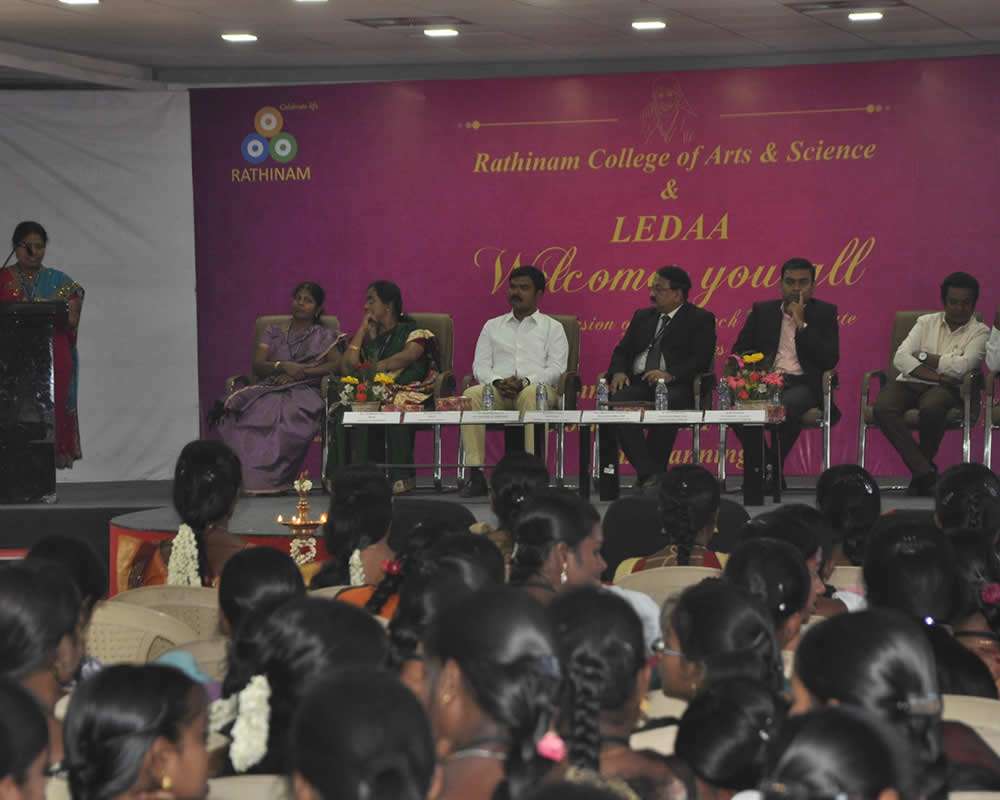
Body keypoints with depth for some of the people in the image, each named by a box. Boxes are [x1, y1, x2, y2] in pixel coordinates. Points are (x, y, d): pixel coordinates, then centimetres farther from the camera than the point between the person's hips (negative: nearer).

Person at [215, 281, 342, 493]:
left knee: (290, 414, -41)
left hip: (303, 391, -2)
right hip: (269, 388, 2)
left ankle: (273, 478, -37)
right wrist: (282, 366, -10)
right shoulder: (274, 332, 23)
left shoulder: (323, 336, 18)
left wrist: (302, 371, -10)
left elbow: (336, 364, 0)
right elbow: (257, 366, 10)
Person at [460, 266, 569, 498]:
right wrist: (497, 382, -9)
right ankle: (476, 475, -34)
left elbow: (556, 368, 2)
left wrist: (525, 381, -15)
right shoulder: (493, 326, 25)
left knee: (533, 394, -40)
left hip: (536, 386, -3)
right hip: (497, 389, 3)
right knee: (472, 395, -32)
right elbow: (480, 365, 14)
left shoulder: (552, 327, 16)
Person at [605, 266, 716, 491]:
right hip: (638, 383, 4)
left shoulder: (701, 319, 9)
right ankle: (649, 472, -33)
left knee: (667, 404, -40)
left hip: (675, 386, -4)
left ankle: (649, 473, -31)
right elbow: (622, 351, 23)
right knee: (617, 402, -30)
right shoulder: (643, 316, 26)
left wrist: (670, 374, -19)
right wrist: (619, 372, -1)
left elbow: (701, 359, -4)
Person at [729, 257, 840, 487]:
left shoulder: (824, 313, 10)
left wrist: (802, 324, -7)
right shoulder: (762, 311, 18)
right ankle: (758, 470, -17)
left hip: (803, 384, -2)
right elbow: (739, 350, 17)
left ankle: (772, 470, -19)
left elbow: (830, 360, -3)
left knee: (787, 407, -38)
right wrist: (757, 369, -5)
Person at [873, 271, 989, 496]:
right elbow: (900, 357, 2)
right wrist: (933, 375, -13)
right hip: (910, 383, 3)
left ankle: (921, 472, -16)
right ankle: (924, 471, -30)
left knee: (931, 408, -39)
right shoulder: (926, 322, 17)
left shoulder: (980, 332, 7)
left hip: (945, 388, -3)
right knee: (883, 408, -30)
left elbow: (962, 367, -11)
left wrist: (923, 357, -2)